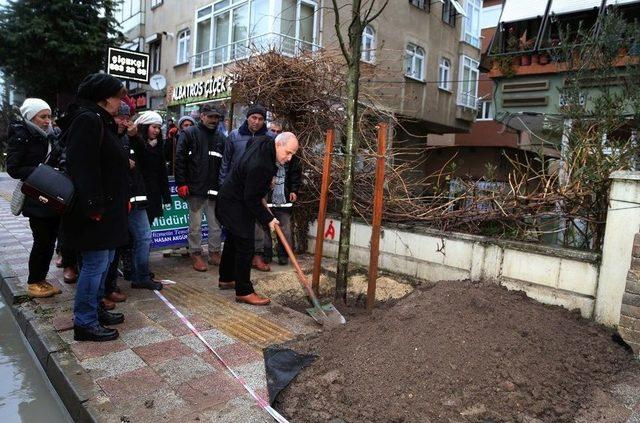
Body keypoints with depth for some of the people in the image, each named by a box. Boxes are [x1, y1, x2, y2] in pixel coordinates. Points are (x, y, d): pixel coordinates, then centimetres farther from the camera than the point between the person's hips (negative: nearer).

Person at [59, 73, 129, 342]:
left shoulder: (100, 121, 16)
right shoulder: (87, 120, -15)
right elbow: (82, 167, -23)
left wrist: (121, 201, 18)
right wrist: (94, 207, -25)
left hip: (107, 209, 10)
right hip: (96, 210, -10)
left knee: (104, 261, 17)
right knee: (95, 265, -3)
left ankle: (95, 310, 30)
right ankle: (84, 323, 9)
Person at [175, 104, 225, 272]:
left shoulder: (220, 137, 11)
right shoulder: (189, 134, 0)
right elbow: (180, 159, -4)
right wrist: (181, 183, -11)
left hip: (214, 189, 4)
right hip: (195, 188, -3)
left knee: (216, 224, 8)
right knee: (195, 224, 5)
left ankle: (214, 253, 21)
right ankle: (196, 254, 16)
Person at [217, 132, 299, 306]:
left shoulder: (264, 144, -5)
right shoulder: (260, 166, -34)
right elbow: (251, 199, -27)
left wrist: (266, 183, 18)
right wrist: (267, 219, -18)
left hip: (231, 199, 11)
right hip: (235, 205, -11)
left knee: (233, 241, 21)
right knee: (245, 246, -7)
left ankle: (226, 279, 37)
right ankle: (244, 292, 1)